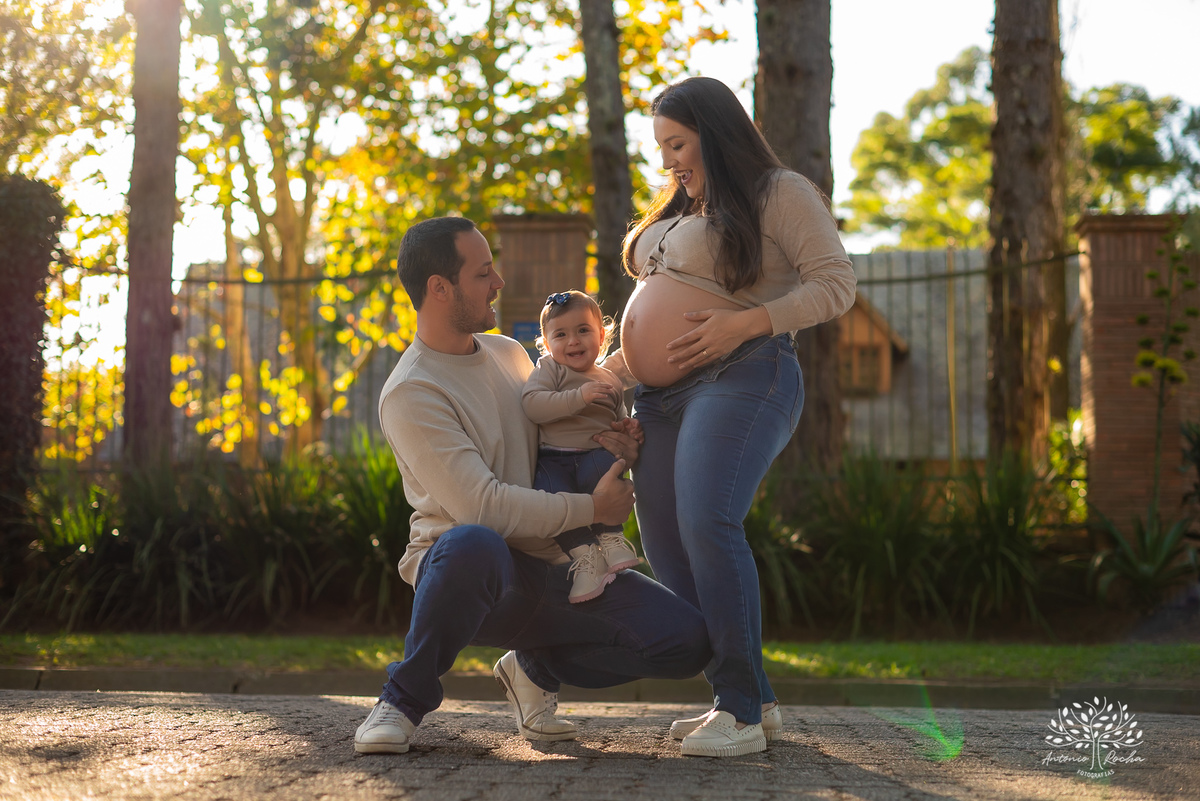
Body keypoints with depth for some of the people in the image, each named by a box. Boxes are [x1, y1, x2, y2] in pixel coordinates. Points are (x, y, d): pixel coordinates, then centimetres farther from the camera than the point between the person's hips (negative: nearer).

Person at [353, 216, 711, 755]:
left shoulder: (508, 353, 13)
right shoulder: (409, 394, -13)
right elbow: (482, 506, -22)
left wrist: (609, 442, 5)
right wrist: (593, 508, -14)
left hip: (554, 570, 7)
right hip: (470, 571, -7)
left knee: (688, 640, -13)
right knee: (473, 545, -44)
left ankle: (535, 669, 13)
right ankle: (405, 699, -16)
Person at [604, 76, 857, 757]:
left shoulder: (781, 193, 1)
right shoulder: (677, 214, 26)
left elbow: (836, 284, -8)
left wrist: (742, 323, -17)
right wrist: (629, 350, 15)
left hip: (742, 376, -9)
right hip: (665, 391, 9)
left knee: (707, 523, -25)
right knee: (665, 543, 0)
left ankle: (742, 712, -19)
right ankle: (753, 699, 8)